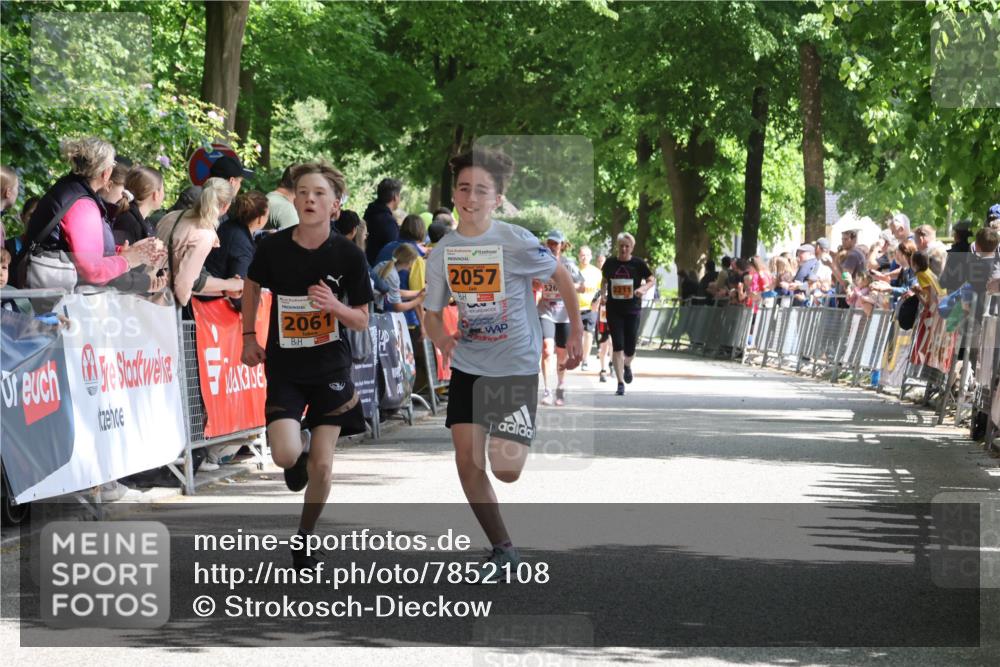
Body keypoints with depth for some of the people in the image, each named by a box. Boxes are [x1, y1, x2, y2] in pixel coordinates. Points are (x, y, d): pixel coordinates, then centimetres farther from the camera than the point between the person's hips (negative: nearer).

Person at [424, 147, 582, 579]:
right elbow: (432, 312, 7)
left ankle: (521, 439, 29)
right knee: (468, 461, -5)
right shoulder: (442, 253, -2)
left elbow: (561, 276, 0)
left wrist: (576, 332, 3)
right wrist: (440, 337, -14)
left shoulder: (517, 242, -15)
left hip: (516, 365, -4)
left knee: (506, 469, -9)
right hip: (468, 366, 4)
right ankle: (502, 548, 9)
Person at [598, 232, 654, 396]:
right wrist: (603, 291, 2)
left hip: (632, 310, -1)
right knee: (617, 346, -7)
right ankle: (620, 383, -3)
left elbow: (651, 280, 5)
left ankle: (627, 366, 38)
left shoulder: (638, 264, -2)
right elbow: (604, 280, 20)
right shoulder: (610, 263, 4)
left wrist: (643, 288, -14)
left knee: (630, 348, 2)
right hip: (614, 310, 1)